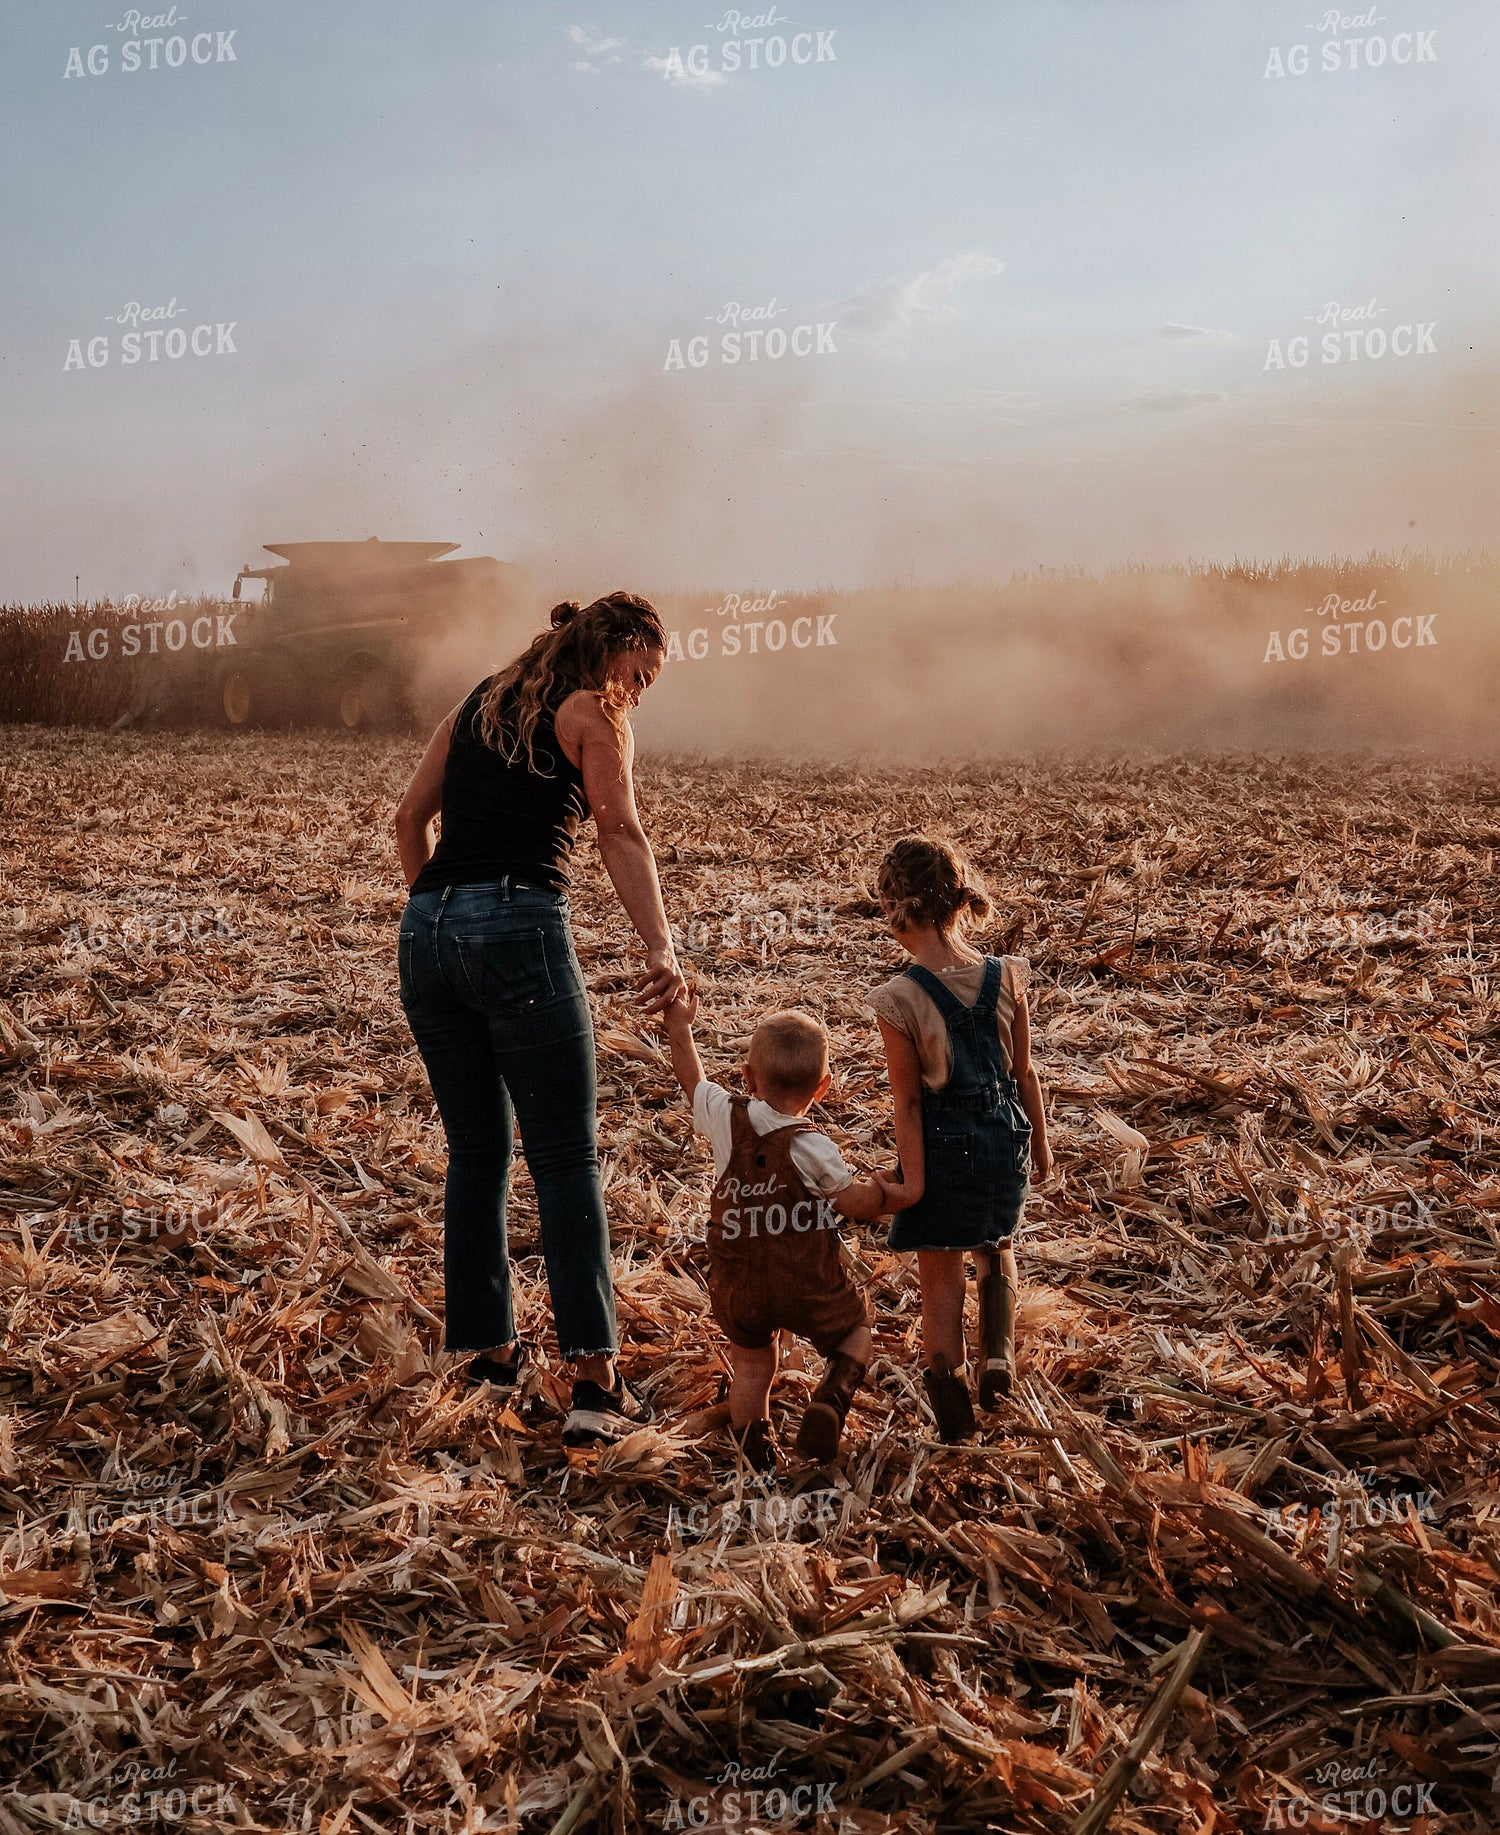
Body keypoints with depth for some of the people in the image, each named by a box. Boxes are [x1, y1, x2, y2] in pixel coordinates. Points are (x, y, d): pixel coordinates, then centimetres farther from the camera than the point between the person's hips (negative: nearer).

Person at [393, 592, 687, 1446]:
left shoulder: (479, 704, 23)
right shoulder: (594, 714, 6)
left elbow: (410, 818, 18)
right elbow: (621, 832, -10)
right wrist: (663, 949, -20)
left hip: (426, 931, 6)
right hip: (520, 927, -6)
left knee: (476, 1153, 16)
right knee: (566, 1158, -4)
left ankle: (491, 1347, 23)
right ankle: (596, 1380, -8)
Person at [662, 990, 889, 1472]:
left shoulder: (725, 1117, -8)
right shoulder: (810, 1149, -19)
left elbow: (692, 1080, 11)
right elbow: (860, 1205, -11)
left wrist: (678, 1024, 24)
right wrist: (881, 1188, 9)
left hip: (737, 1287, 4)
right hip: (808, 1288, -4)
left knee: (751, 1367, 22)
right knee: (855, 1329, 21)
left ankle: (761, 1462, 26)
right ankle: (832, 1395, -5)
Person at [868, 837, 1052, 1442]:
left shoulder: (898, 1000, -20)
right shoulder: (1006, 977, -9)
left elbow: (907, 1101, -14)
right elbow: (1024, 1072, 0)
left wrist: (913, 1180, -6)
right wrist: (1040, 1144, 14)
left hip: (943, 1144, -4)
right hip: (1004, 1138, 4)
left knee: (940, 1274, 13)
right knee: (996, 1247, 32)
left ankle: (953, 1410, 22)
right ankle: (999, 1353, 18)